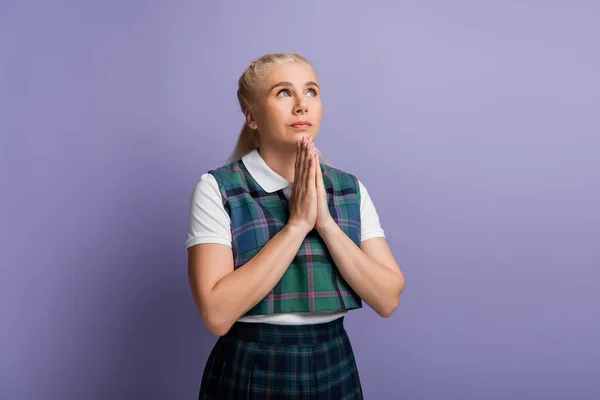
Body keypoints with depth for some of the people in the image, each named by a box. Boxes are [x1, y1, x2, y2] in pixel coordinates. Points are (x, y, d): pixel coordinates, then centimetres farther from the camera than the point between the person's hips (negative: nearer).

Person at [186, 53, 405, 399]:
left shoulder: (351, 190, -1)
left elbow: (387, 299, -8)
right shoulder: (218, 189, -12)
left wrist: (326, 222, -19)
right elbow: (217, 313, -20)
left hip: (336, 370, 4)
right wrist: (296, 224, -22)